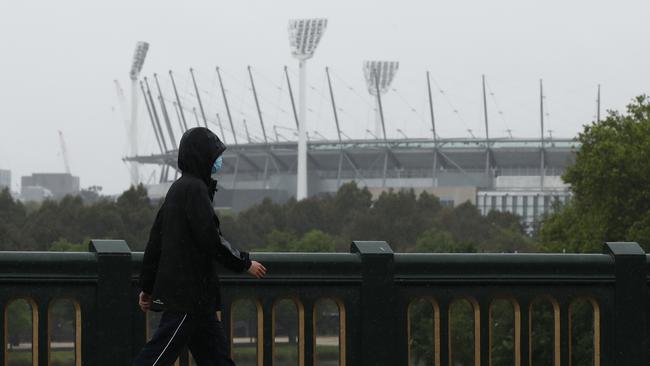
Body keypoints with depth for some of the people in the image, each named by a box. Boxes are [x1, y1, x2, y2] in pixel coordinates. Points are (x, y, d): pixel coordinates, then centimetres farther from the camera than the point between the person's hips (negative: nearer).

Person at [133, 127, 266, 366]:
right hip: (188, 294, -10)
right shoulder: (195, 189, -13)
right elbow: (211, 239, -17)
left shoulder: (177, 189, 16)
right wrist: (245, 264, -5)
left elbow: (155, 241, 18)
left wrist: (147, 286, 21)